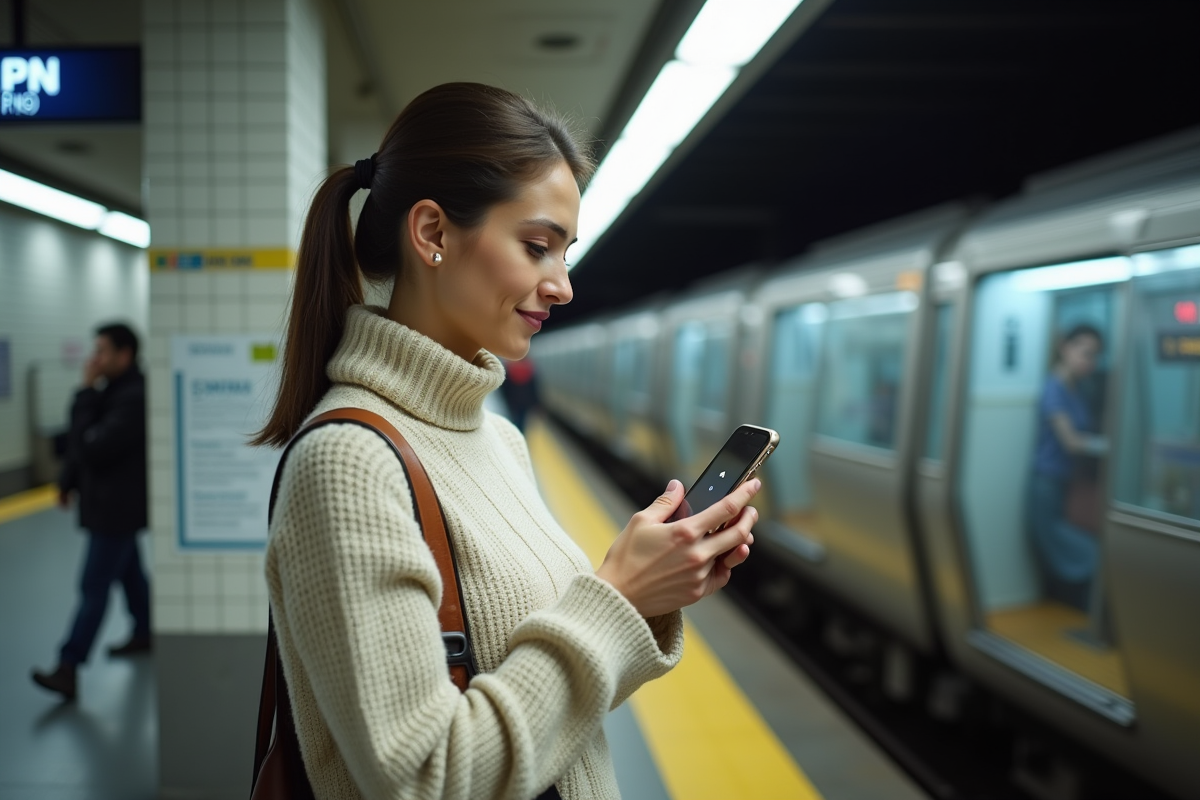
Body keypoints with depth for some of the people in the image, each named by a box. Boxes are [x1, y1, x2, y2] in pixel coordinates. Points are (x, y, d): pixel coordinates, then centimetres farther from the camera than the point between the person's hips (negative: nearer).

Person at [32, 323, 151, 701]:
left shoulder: (135, 397, -25)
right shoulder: (114, 390, 6)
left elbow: (94, 447, -28)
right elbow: (84, 442, 15)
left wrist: (86, 393, -23)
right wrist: (69, 480, 11)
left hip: (117, 508, -10)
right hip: (112, 503, 10)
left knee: (94, 586, -6)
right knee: (129, 571, 22)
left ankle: (68, 669, -2)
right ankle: (144, 633, 37)